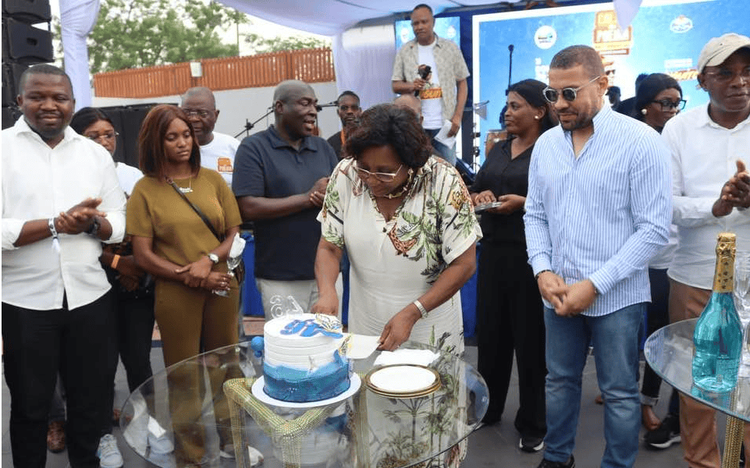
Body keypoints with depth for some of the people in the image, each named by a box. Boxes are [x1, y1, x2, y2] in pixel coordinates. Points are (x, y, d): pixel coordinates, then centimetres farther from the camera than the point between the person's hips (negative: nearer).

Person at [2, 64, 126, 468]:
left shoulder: (96, 153, 5)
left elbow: (119, 224, 4)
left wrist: (92, 224, -16)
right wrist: (56, 224, -21)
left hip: (90, 296, 3)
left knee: (91, 398, 17)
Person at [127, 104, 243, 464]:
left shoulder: (212, 179, 4)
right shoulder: (145, 189, -3)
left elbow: (235, 233, 5)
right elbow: (143, 255, -5)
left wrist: (209, 260, -13)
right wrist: (188, 276, -12)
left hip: (222, 288, 3)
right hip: (176, 294, -2)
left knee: (226, 367, 13)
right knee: (184, 377, 10)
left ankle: (232, 440, 34)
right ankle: (190, 454, 28)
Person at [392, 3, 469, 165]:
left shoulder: (451, 48, 3)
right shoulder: (404, 51, 6)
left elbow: (462, 84, 4)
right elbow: (395, 85, 7)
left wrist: (458, 116, -6)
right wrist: (411, 86, -16)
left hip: (445, 123, -1)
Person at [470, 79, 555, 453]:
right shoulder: (498, 150, 13)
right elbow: (475, 188, 17)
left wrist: (523, 202, -22)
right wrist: (478, 196, -4)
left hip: (531, 254, -6)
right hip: (493, 250, 6)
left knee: (530, 338, 5)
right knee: (490, 331, 14)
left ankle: (533, 423, 22)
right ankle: (488, 408, 32)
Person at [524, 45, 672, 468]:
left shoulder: (641, 142, -11)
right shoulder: (546, 144, 4)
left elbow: (654, 229, -13)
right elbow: (535, 215, 8)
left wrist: (595, 284, -17)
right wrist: (543, 270, -8)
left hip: (616, 297, -4)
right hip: (558, 293, 5)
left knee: (620, 393, 10)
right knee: (560, 381, 18)